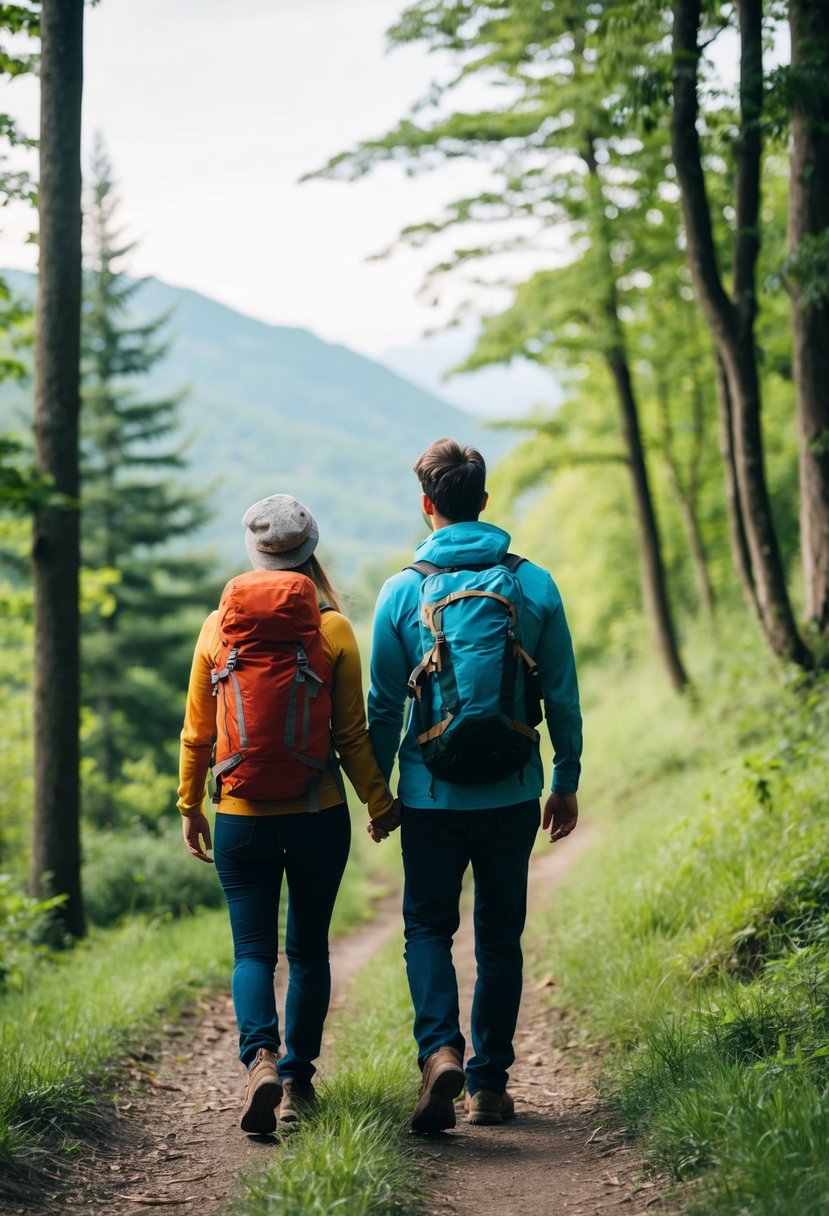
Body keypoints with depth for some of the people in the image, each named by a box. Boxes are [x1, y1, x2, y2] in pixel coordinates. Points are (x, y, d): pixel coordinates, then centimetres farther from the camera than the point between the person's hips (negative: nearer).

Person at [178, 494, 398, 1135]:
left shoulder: (219, 627, -2)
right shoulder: (333, 630, -7)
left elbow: (198, 733, 4)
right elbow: (352, 734, -4)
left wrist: (190, 805, 16)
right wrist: (379, 802, 8)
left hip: (241, 818, 0)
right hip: (319, 815, 0)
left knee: (253, 950, 6)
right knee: (309, 949, 14)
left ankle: (261, 1058, -18)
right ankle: (298, 1080, 19)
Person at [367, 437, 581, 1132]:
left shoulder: (402, 591, -5)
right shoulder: (535, 585, -2)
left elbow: (384, 704, -1)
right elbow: (562, 696, 2)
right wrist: (567, 781, 12)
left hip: (432, 793, -1)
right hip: (512, 793, 1)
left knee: (428, 926, 10)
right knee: (500, 935, 12)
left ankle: (440, 1049, -13)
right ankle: (490, 1082, 15)